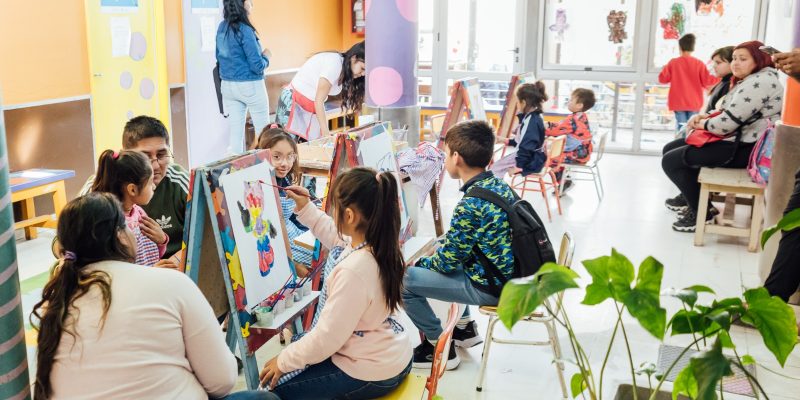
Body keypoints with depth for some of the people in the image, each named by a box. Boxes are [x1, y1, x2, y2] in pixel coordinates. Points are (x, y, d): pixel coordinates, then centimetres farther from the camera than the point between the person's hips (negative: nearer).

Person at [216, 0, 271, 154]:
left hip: (227, 86, 7)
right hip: (250, 86, -7)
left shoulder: (221, 27, 6)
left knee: (236, 132, 8)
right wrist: (266, 57, 2)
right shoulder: (245, 30, -17)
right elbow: (257, 66, -16)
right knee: (263, 130, 9)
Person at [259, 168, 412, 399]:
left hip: (370, 375, -9)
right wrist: (305, 208, 11)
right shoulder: (378, 243, -7)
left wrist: (283, 361, -10)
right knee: (299, 341, 27)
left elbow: (326, 338, -25)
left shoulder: (353, 271, -34)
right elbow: (335, 237, 17)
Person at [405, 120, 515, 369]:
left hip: (490, 288, -9)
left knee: (402, 280, -5)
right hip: (509, 274, 9)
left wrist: (421, 262, 4)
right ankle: (465, 329, 35)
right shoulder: (498, 184, 1)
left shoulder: (470, 205, -26)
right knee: (433, 261, 29)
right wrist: (430, 259, 13)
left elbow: (447, 262, -16)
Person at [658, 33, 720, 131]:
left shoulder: (673, 62, -3)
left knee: (681, 128, 0)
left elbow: (663, 79, 3)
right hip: (694, 103, 1)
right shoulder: (699, 63, -3)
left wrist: (664, 69, 22)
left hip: (678, 102, 0)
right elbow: (707, 81, -3)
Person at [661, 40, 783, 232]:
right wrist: (706, 116, 4)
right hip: (736, 140, 11)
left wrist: (703, 124, -5)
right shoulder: (750, 80, 18)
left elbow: (729, 122, -23)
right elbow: (727, 113, 24)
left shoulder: (759, 82, -17)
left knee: (671, 161, -14)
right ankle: (696, 201, 15)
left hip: (745, 148, -11)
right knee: (670, 149, 11)